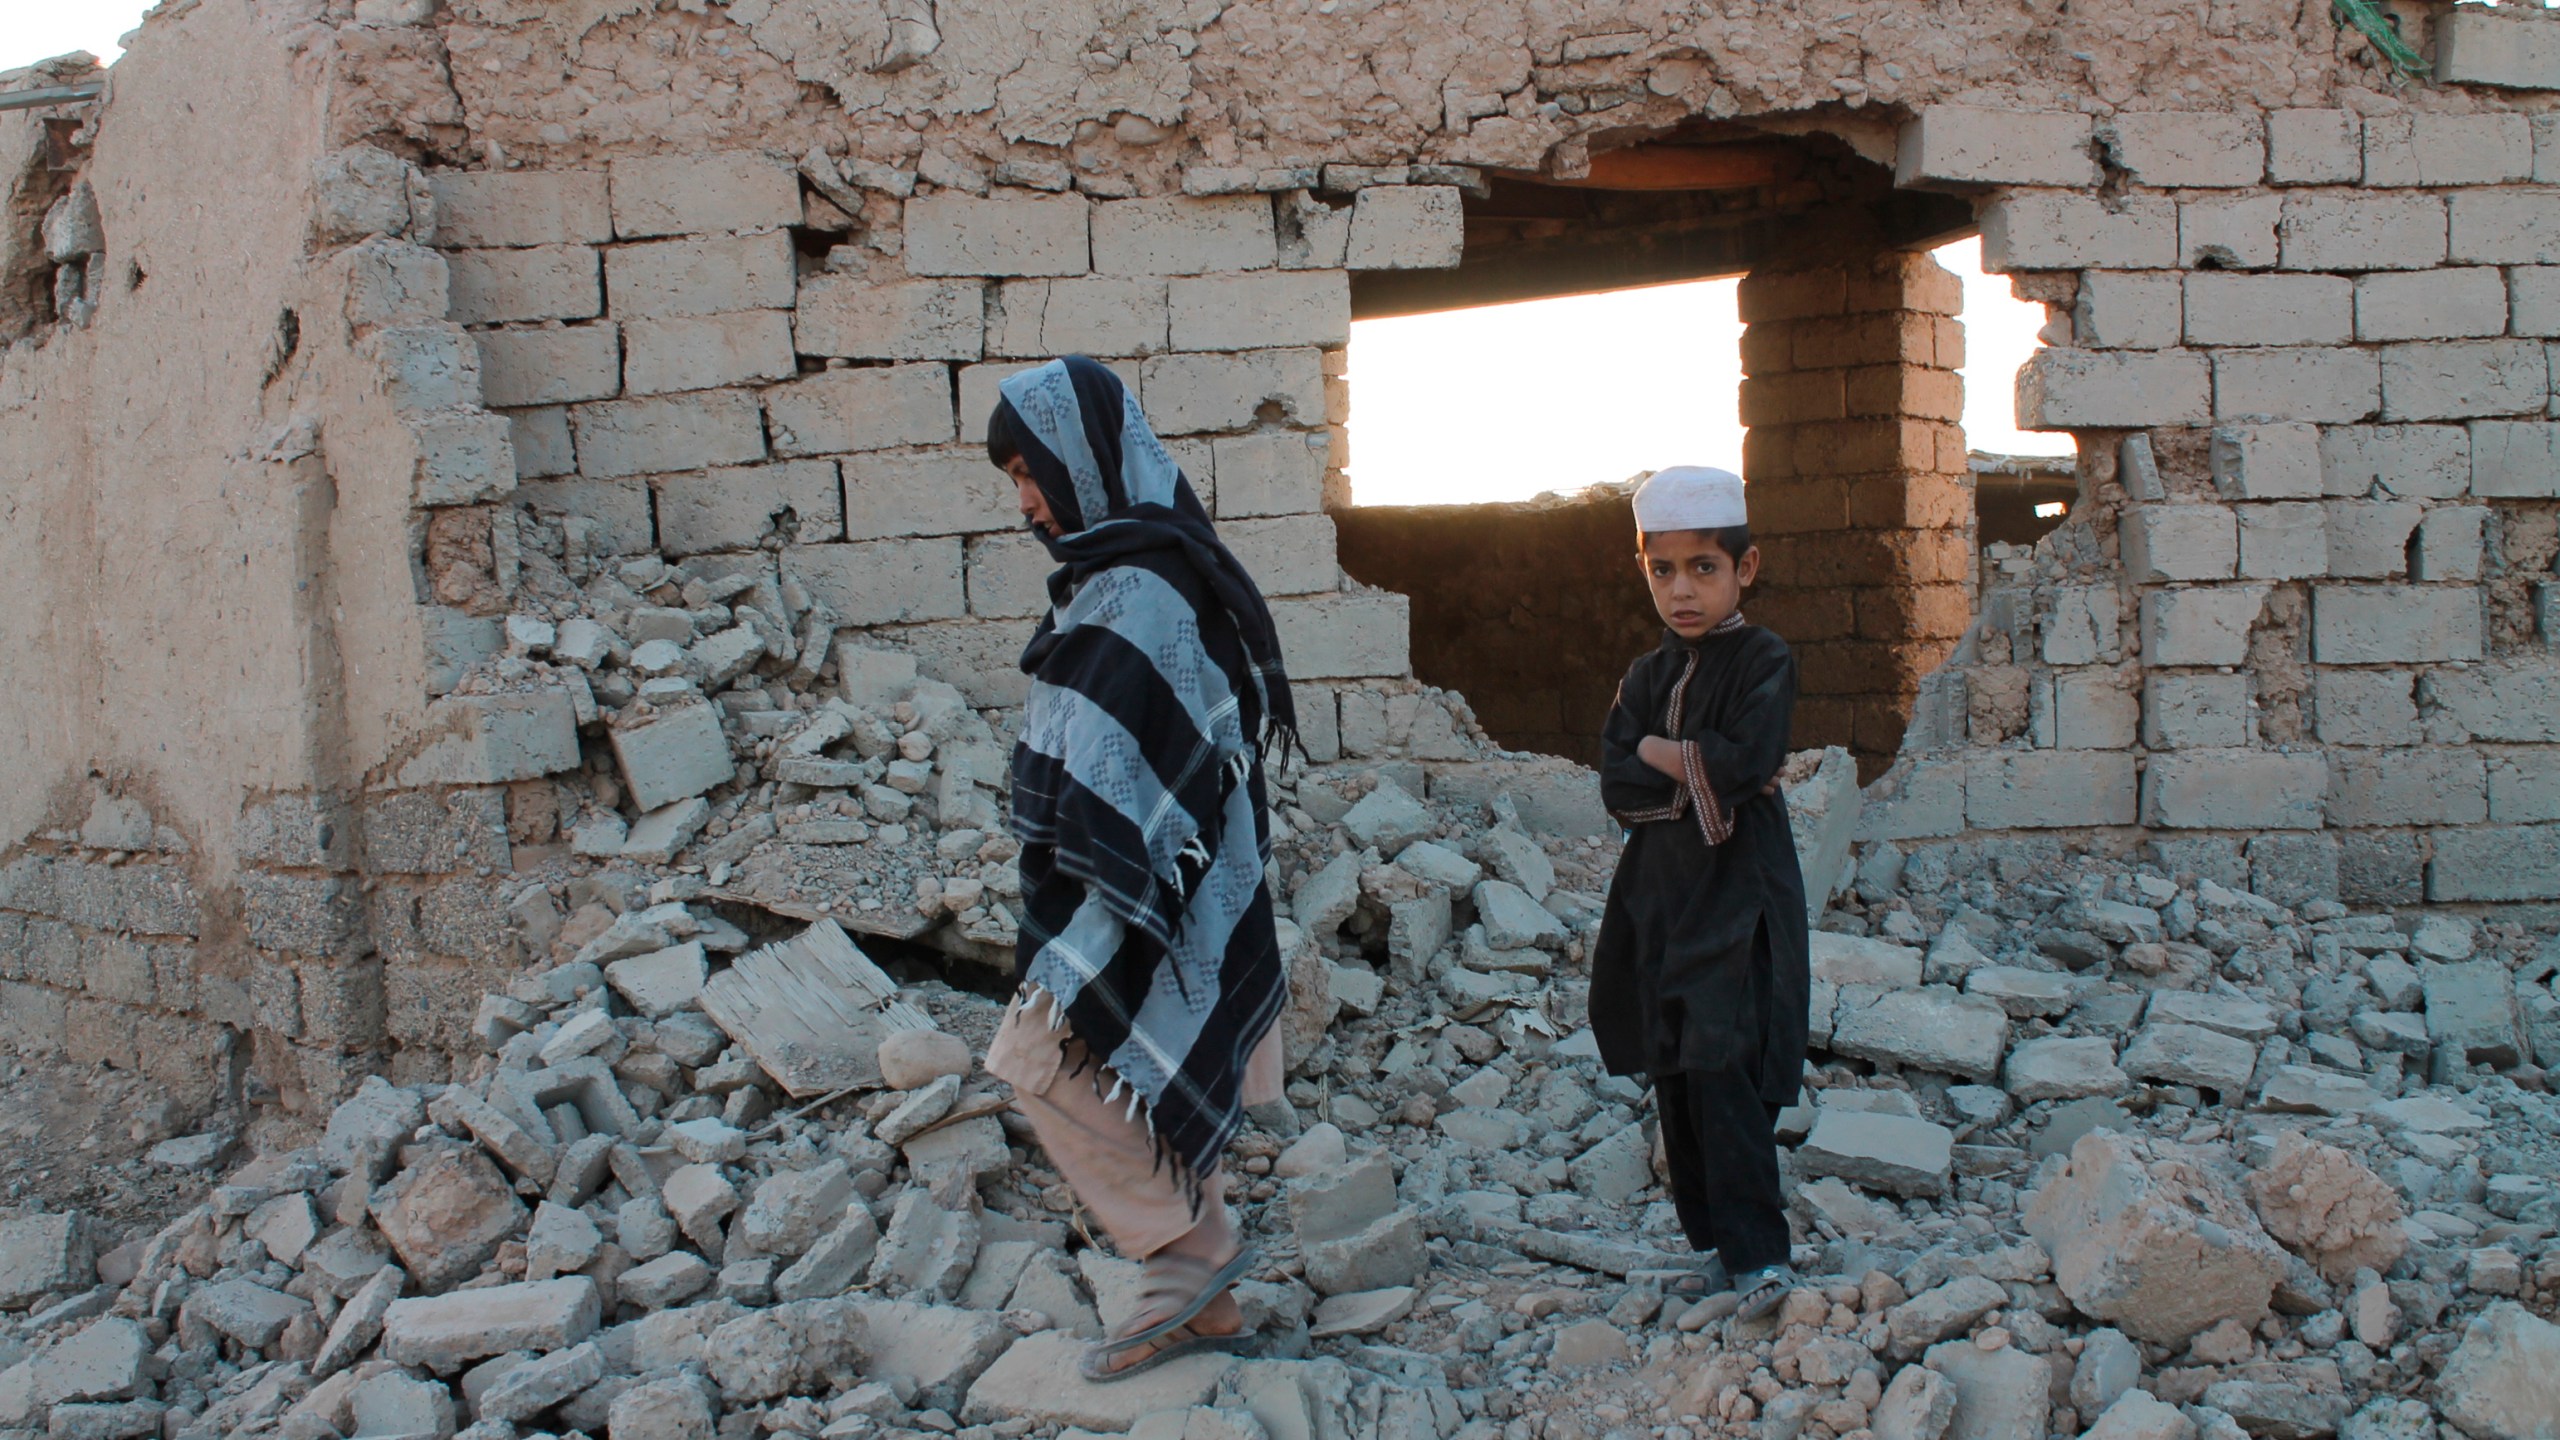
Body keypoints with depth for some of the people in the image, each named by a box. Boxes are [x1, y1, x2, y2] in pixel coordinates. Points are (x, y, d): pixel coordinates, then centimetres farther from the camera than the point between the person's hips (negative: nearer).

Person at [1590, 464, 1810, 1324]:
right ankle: (1716, 1244, 18)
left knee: (1723, 1075, -14)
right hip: (1661, 896, 6)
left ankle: (1760, 1253, -9)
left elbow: (1743, 763, -19)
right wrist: (1703, 776, -11)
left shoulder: (1764, 663, -4)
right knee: (1674, 1081, 8)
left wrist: (1659, 752, -6)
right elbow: (1618, 789, 0)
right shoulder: (1646, 678, 12)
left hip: (1739, 897, -6)